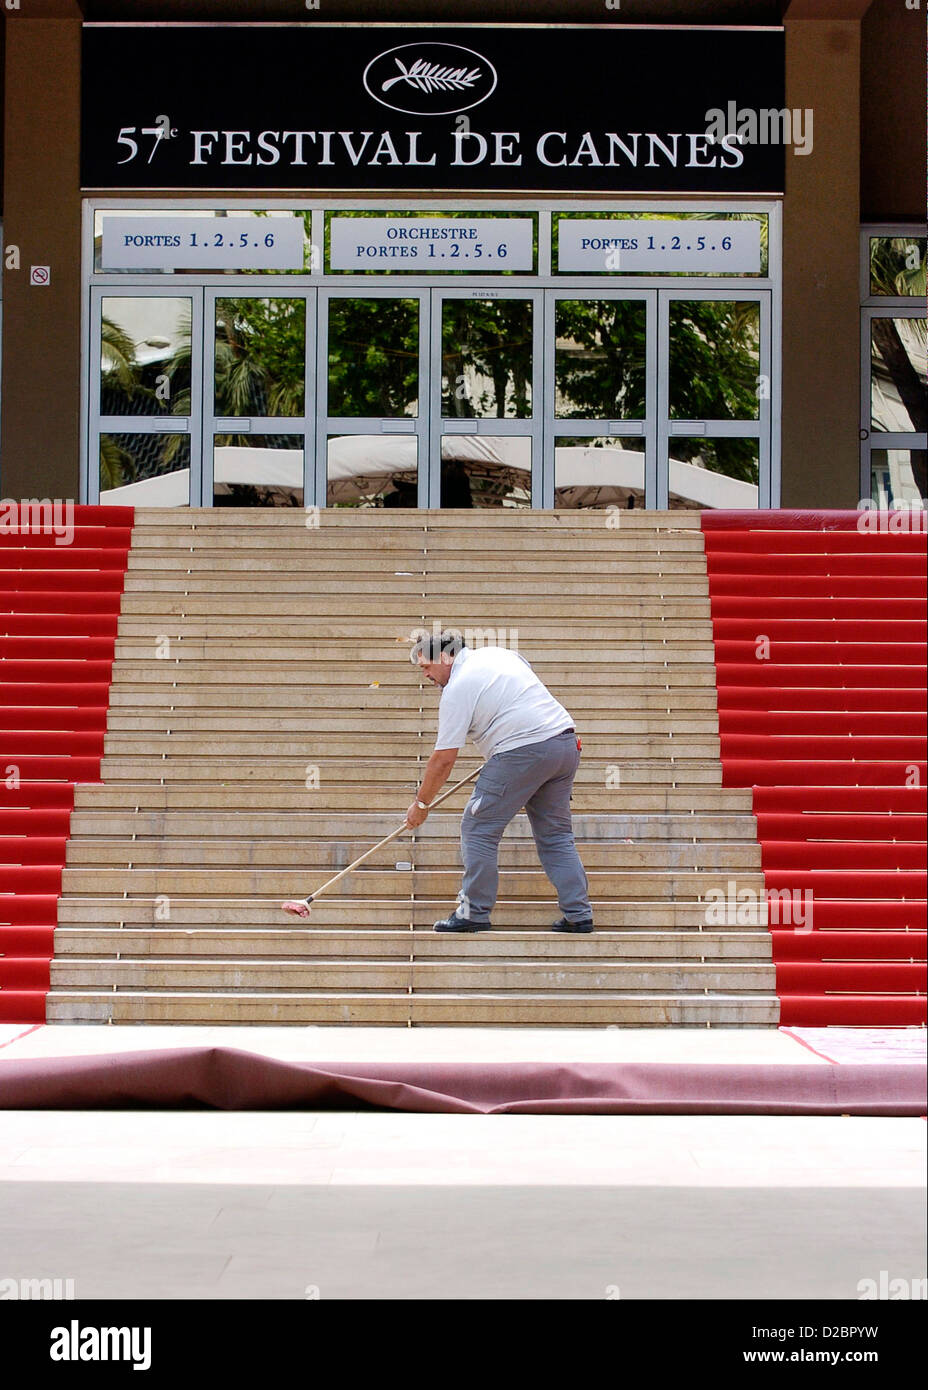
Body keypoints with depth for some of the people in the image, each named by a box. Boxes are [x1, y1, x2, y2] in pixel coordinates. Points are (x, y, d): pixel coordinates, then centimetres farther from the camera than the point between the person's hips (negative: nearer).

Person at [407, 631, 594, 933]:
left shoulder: (458, 687, -5)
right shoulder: (497, 653, 19)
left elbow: (443, 759, -6)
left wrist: (421, 804, 4)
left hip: (524, 750, -9)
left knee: (478, 828, 0)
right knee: (556, 834, 14)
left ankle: (474, 913, 2)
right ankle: (579, 914, 9)